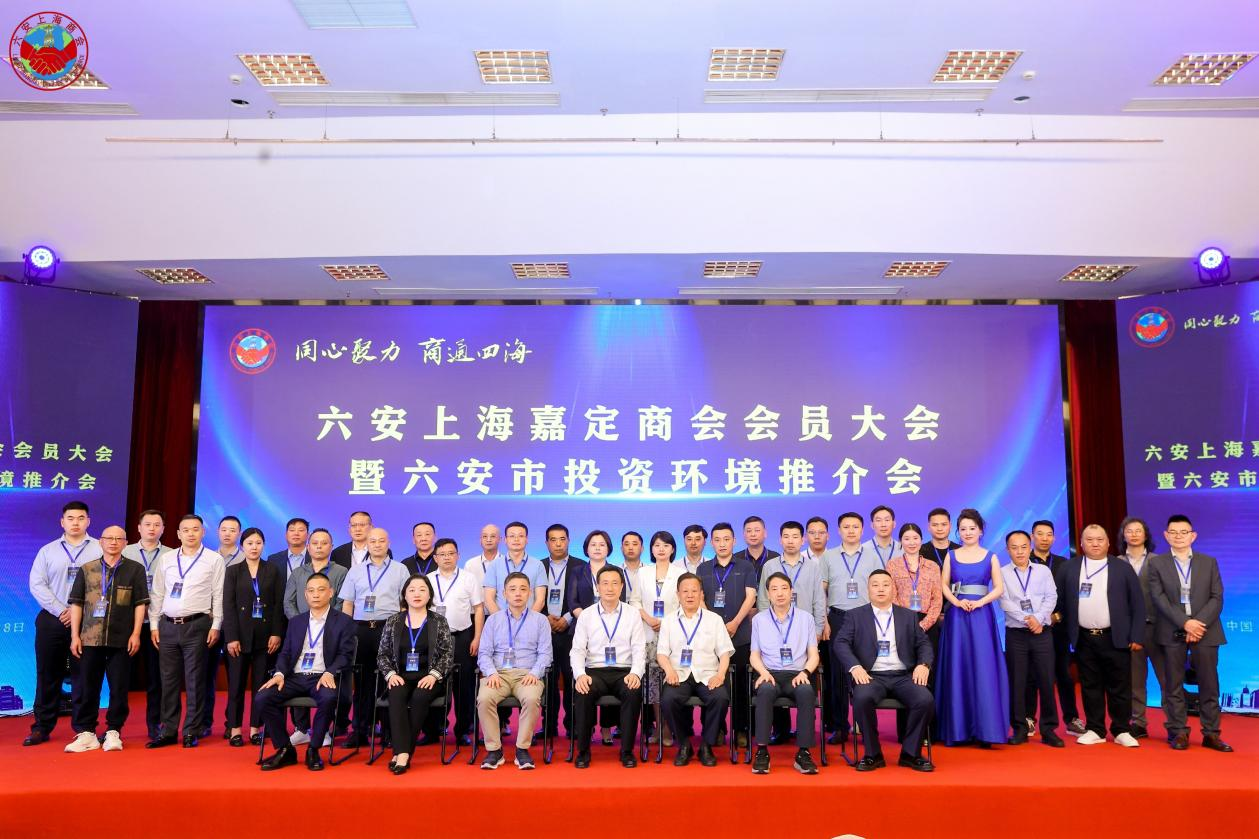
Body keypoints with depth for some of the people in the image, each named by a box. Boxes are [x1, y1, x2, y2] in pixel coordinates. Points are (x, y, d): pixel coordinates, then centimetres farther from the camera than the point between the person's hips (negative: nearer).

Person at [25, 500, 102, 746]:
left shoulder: (99, 549, 3)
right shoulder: (47, 551, 10)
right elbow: (37, 585, 3)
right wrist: (60, 611, -8)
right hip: (51, 620, 2)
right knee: (47, 674, 6)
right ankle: (42, 728, 16)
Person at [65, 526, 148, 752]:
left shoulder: (135, 569, 5)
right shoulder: (86, 569, 10)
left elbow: (140, 604, 2)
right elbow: (76, 603, 8)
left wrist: (135, 634, -5)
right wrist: (75, 636, 1)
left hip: (121, 640, -1)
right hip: (90, 638, 2)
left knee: (119, 687, 2)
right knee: (87, 687, 6)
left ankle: (113, 732, 13)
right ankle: (86, 733, 15)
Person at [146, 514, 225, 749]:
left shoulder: (214, 559, 0)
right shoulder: (166, 559, 10)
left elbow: (219, 595, -2)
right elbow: (157, 594, 12)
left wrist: (216, 625, -7)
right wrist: (154, 625, 7)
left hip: (197, 626, -3)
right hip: (168, 626, 3)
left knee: (195, 681, 0)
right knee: (168, 680, 7)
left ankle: (191, 732, 8)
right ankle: (168, 731, 16)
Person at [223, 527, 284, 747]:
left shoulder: (272, 570, 7)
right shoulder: (233, 571, 5)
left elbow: (279, 604, 3)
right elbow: (228, 606, -1)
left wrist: (277, 633, -5)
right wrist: (231, 637, -9)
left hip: (266, 635, 1)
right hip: (240, 635, -1)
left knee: (261, 684, 3)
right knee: (236, 683, 2)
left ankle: (255, 728, 11)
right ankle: (235, 729, 12)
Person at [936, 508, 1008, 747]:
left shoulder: (991, 557, 7)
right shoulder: (951, 556, 9)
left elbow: (999, 588, 2)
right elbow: (943, 585, 5)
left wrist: (979, 602, -13)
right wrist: (957, 602, -12)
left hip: (981, 616, -1)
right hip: (957, 616, 1)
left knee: (983, 669, -4)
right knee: (957, 669, 1)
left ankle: (984, 729, 3)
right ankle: (958, 729, 8)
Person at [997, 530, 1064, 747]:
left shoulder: (1043, 571, 8)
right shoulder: (1002, 573, 3)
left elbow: (1051, 598, 0)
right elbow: (1004, 602, -5)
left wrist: (1038, 618, -14)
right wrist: (1026, 620, -14)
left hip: (1042, 633, 1)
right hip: (1016, 634, -1)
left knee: (1046, 680, 0)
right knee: (1017, 682, 2)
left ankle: (1048, 729, 10)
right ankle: (1020, 729, 11)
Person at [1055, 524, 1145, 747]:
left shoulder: (1123, 568, 3)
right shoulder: (1069, 568, 7)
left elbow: (1138, 604, 2)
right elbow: (1059, 599, 9)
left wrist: (1136, 636, -3)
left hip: (1116, 638, -1)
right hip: (1084, 639, 1)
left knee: (1120, 687, 4)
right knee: (1090, 686, 7)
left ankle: (1121, 731, 16)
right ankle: (1095, 730, 16)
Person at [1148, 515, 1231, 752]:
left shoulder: (1209, 562, 9)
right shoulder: (1156, 563, 4)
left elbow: (1217, 598, 2)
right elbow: (1158, 598, -4)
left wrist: (1200, 624, -11)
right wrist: (1185, 623, -15)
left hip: (1205, 631, 1)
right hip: (1172, 632, -1)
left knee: (1209, 685, 4)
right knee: (1173, 685, 1)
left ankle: (1211, 733, 12)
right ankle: (1178, 732, 8)